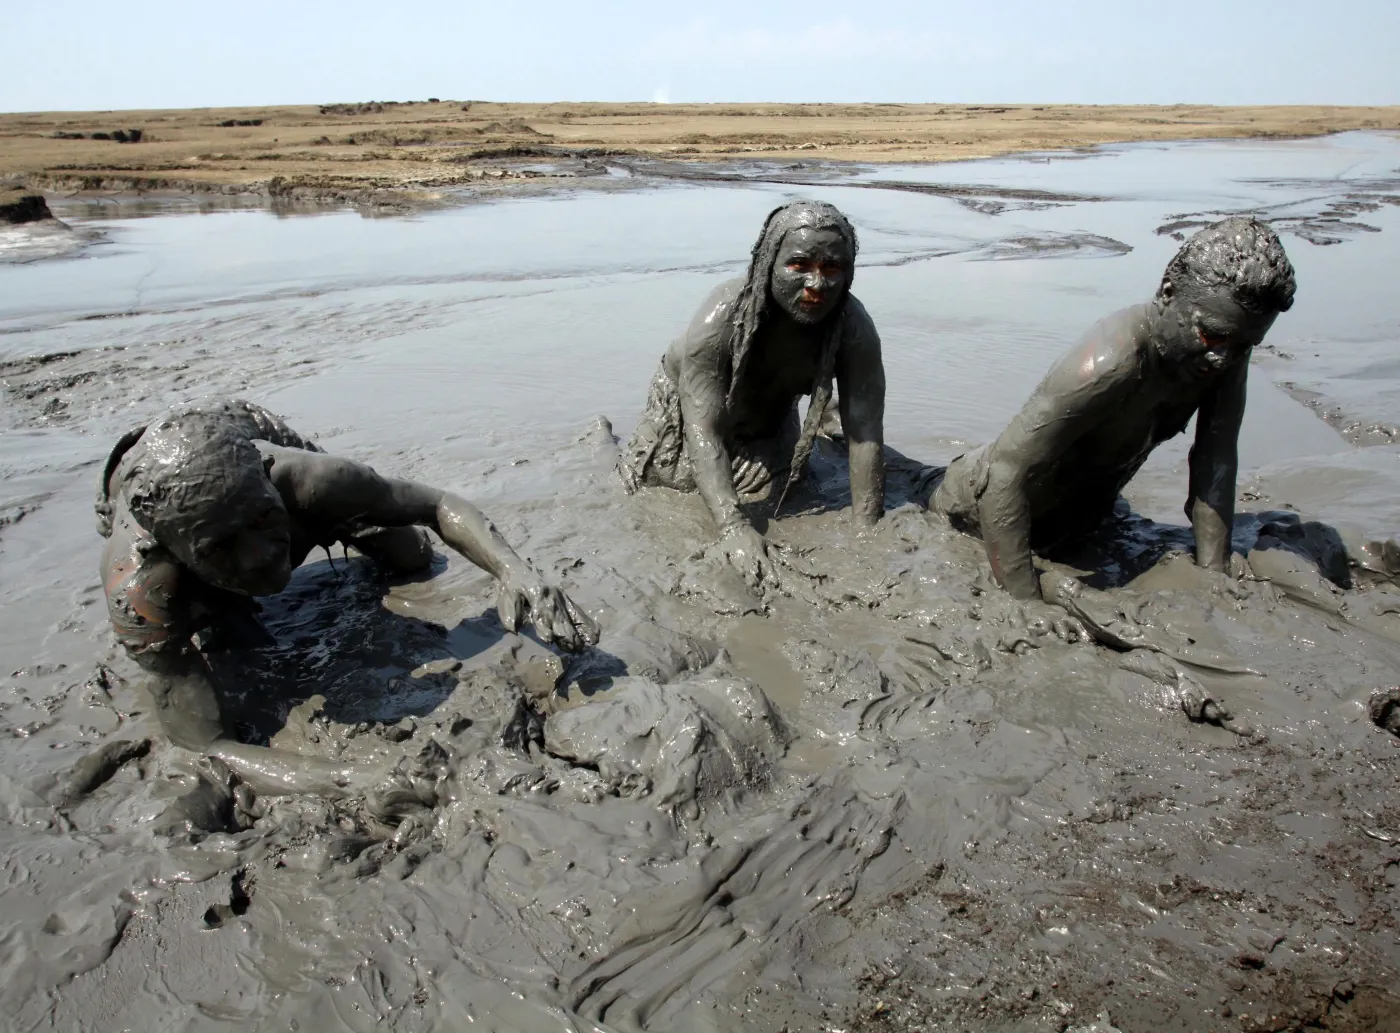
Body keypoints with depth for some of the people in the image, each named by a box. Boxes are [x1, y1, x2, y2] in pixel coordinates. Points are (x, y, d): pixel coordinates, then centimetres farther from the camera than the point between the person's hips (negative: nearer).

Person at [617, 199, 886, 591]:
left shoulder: (854, 327, -35)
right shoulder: (721, 316, -43)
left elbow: (865, 432, -35)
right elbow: (703, 430, -45)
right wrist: (732, 527, -57)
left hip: (770, 413, 2)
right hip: (687, 404, -2)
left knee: (772, 493, 21)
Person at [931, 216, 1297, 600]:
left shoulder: (1226, 342, -20)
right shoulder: (1109, 363, -42)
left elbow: (1216, 460, -16)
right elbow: (1005, 477, -43)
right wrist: (1026, 603, -44)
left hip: (1081, 507, 7)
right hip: (994, 503, -7)